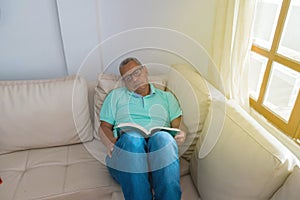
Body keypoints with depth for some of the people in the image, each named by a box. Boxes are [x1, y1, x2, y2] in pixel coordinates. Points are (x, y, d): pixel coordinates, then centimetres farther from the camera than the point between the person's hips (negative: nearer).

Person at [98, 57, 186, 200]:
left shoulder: (166, 97, 25)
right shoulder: (115, 95, 25)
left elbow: (177, 126, 17)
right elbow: (104, 127, 18)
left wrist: (182, 135, -8)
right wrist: (111, 143, -5)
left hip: (159, 149, 1)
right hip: (124, 148, 0)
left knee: (162, 136, -35)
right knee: (131, 138, -36)